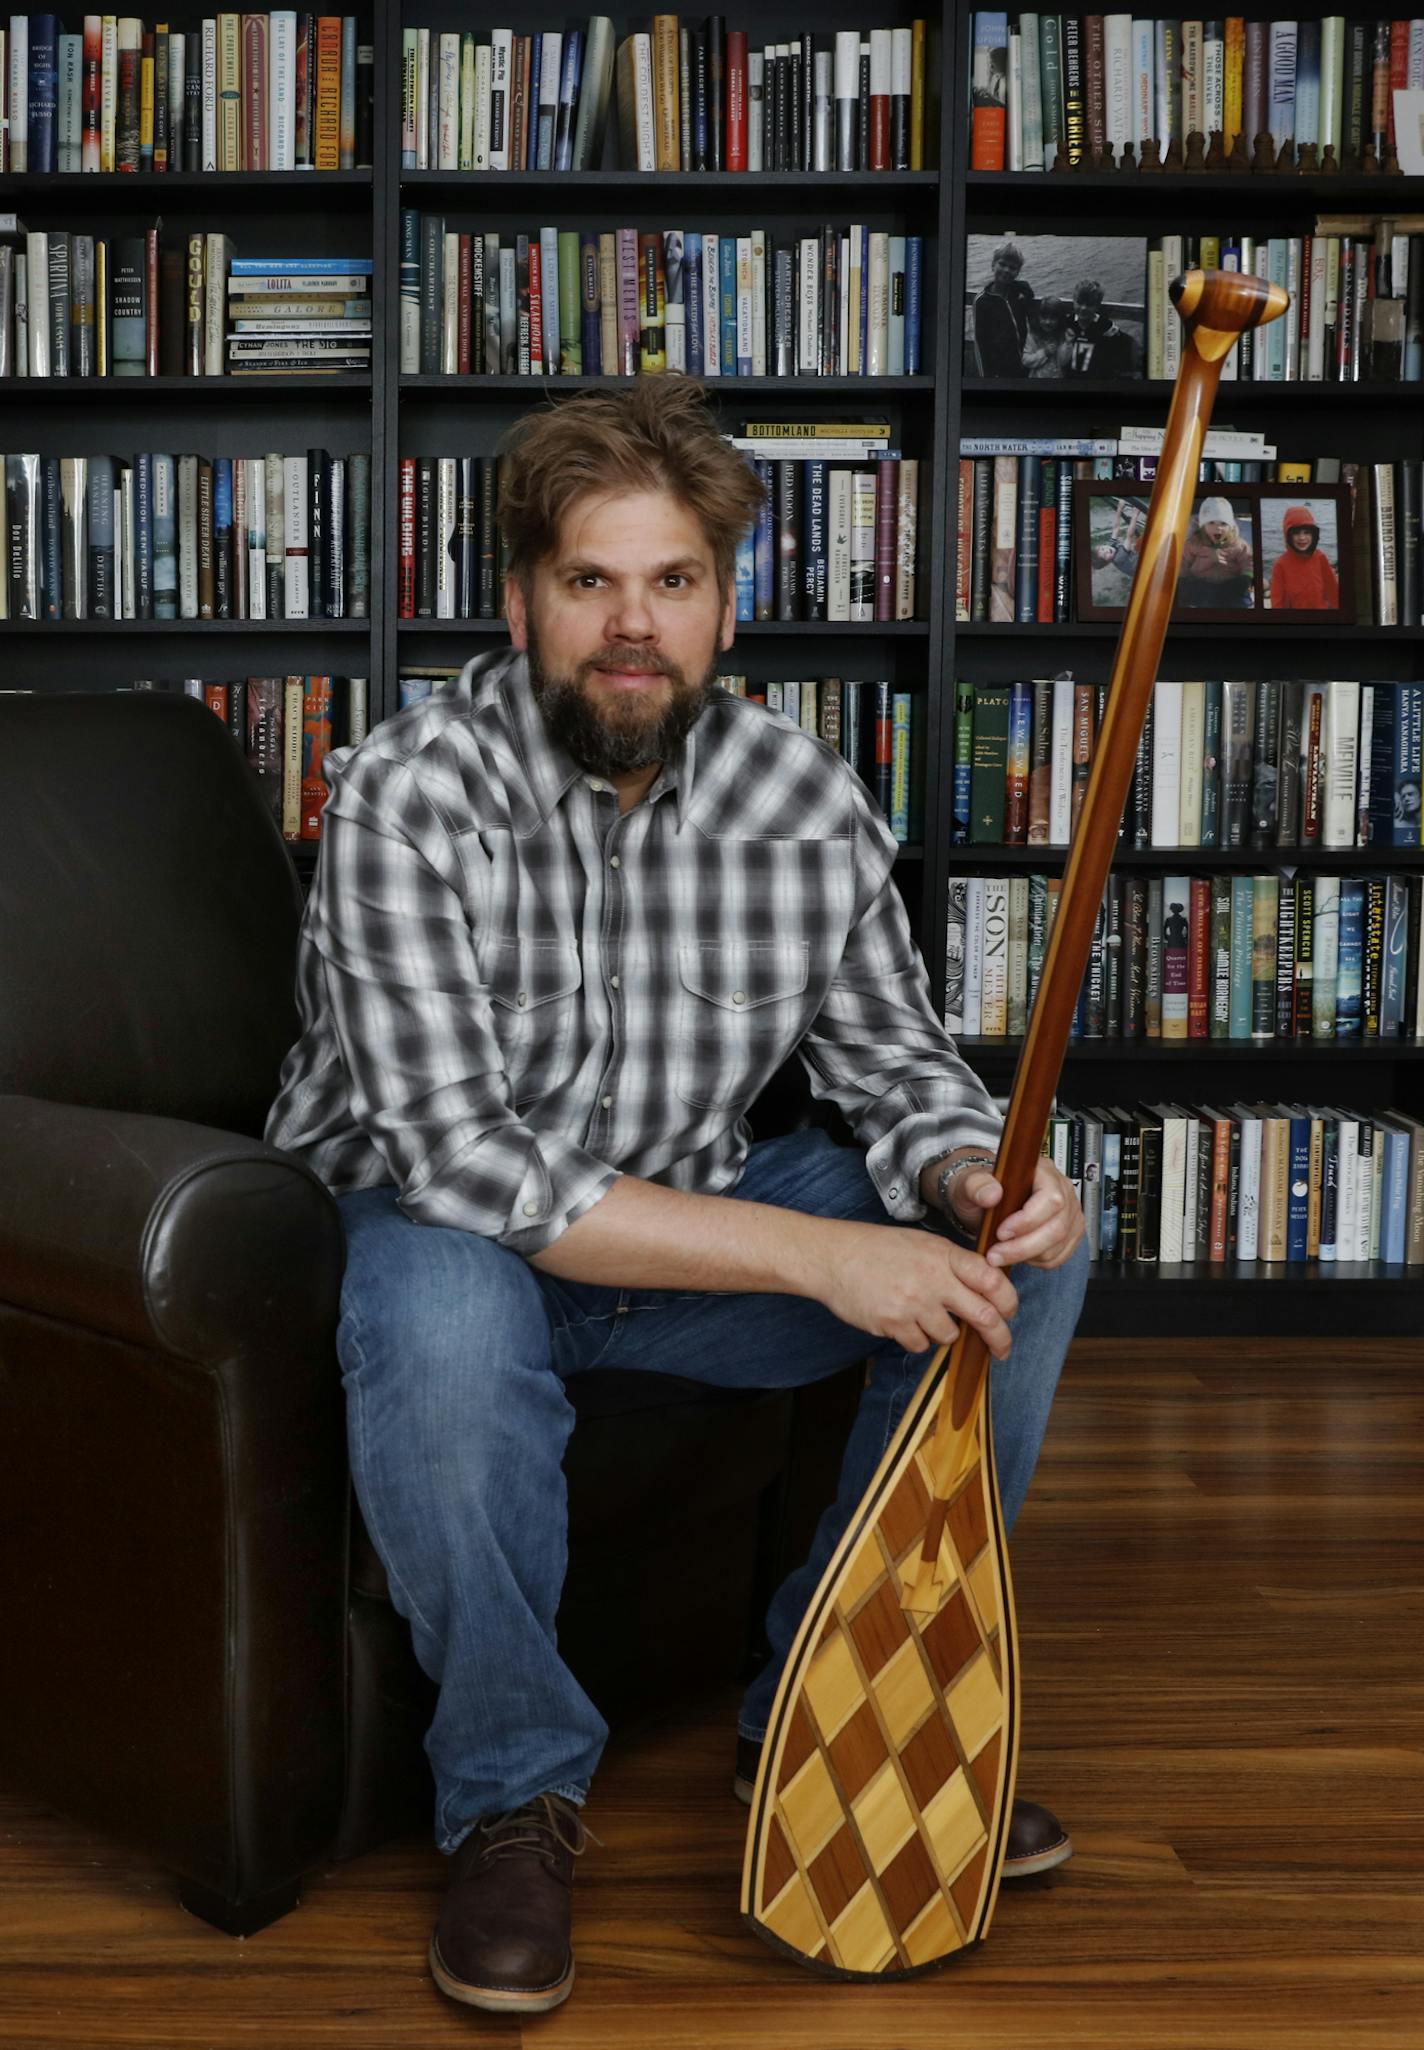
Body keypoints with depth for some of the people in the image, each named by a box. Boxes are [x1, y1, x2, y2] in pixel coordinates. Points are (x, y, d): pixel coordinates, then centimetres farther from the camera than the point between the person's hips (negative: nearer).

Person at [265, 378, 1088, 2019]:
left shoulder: (807, 805, -8)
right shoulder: (408, 801, -23)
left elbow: (892, 1058, 3)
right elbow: (461, 1160, -31)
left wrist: (966, 1174, -23)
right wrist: (816, 1252, -36)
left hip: (688, 1214, 5)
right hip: (436, 1227, -5)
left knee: (1029, 1245, -9)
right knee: (443, 1315, -39)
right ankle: (513, 1788, -11)